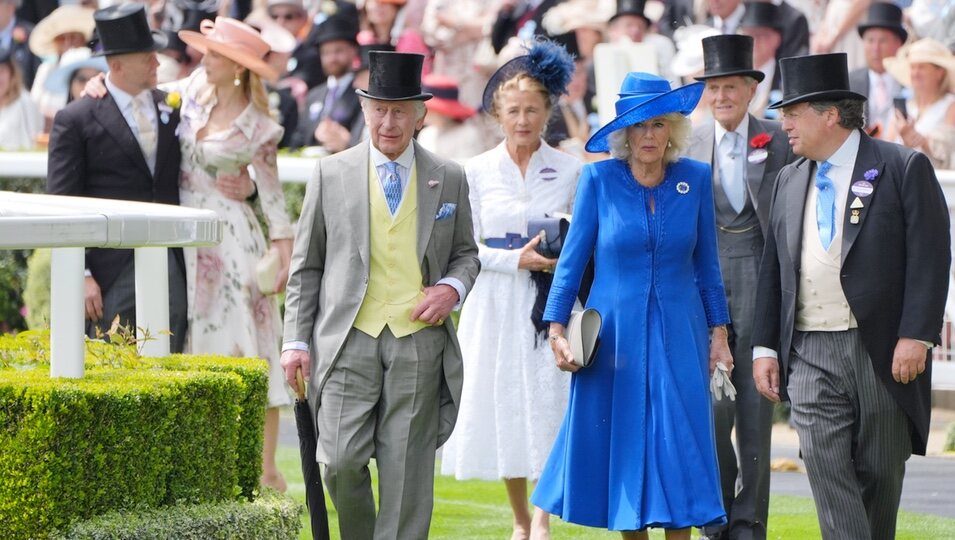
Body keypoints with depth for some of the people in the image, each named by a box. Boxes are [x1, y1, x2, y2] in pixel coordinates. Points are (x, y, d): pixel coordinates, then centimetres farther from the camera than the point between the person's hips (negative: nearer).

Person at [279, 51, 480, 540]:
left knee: (408, 468, 0)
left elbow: (466, 254, 18)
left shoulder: (449, 179, 8)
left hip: (420, 339, 1)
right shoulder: (331, 174, 6)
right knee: (342, 462, -9)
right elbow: (305, 266, 9)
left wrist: (453, 288, -5)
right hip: (349, 339, -1)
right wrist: (296, 340, 2)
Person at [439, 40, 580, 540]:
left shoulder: (570, 170, 4)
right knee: (504, 408, 5)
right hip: (497, 305, 1)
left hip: (552, 302, -1)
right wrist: (516, 259, -14)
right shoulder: (477, 171, 4)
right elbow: (467, 246, 1)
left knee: (550, 405, -12)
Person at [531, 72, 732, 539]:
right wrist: (556, 328, -3)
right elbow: (573, 257, 1)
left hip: (677, 334, 1)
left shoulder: (696, 179, 2)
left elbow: (707, 264, 9)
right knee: (620, 446, 3)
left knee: (680, 446, -4)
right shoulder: (599, 178, -3)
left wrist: (718, 331, 7)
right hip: (614, 333, -1)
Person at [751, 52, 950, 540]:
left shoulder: (903, 168, -2)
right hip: (811, 353, 4)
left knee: (881, 473, 6)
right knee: (828, 473, -8)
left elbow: (930, 257, -7)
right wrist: (765, 347, 9)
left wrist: (916, 336, -15)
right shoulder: (790, 180, 15)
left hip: (884, 351, -4)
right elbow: (773, 268, 16)